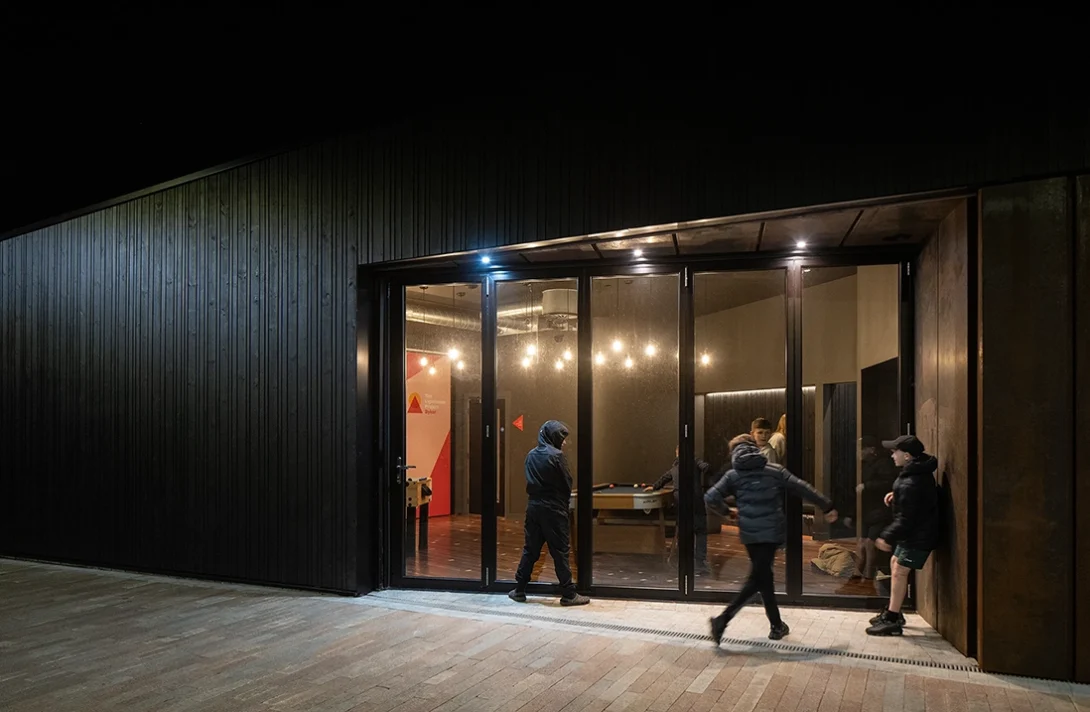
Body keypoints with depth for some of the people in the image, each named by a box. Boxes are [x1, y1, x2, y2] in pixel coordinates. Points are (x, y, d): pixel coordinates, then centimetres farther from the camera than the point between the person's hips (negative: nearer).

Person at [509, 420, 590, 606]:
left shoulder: (531, 455, 8)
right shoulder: (556, 455, -13)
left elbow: (530, 481, 11)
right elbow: (567, 483, -6)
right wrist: (564, 502, 10)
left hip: (533, 506, 6)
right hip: (553, 509, -6)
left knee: (530, 549, 12)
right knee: (561, 552, 1)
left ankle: (519, 590, 16)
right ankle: (568, 594, 6)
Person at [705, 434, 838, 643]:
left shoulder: (733, 475, 4)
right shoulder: (774, 470, 6)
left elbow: (710, 498, -6)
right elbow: (803, 488, 6)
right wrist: (827, 507, 14)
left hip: (749, 533, 1)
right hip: (772, 531, -1)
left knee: (762, 577, 16)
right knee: (758, 578, -1)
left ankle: (777, 625, 24)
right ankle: (723, 618, -14)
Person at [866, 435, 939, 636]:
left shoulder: (910, 483, -27)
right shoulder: (918, 472, 5)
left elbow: (906, 518, -25)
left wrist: (887, 537, -18)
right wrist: (896, 495, 10)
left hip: (918, 535, -11)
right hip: (914, 531, 11)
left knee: (899, 571, -7)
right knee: (895, 566, 17)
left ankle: (892, 620, -2)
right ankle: (892, 613, 27)